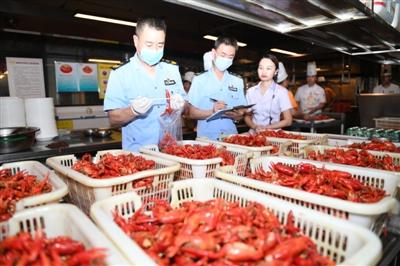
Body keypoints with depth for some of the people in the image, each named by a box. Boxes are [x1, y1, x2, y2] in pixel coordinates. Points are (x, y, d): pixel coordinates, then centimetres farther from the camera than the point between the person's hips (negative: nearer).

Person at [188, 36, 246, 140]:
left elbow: (241, 114, 9)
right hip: (206, 137, -2)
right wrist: (212, 112, -17)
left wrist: (232, 115, -12)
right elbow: (192, 113, -1)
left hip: (231, 136, 2)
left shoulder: (238, 82, 10)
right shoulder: (199, 80, 2)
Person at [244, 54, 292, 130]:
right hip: (254, 132, 3)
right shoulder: (251, 91, 8)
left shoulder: (281, 91, -1)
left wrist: (266, 127, -10)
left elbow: (288, 121, 0)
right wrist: (254, 127, -7)